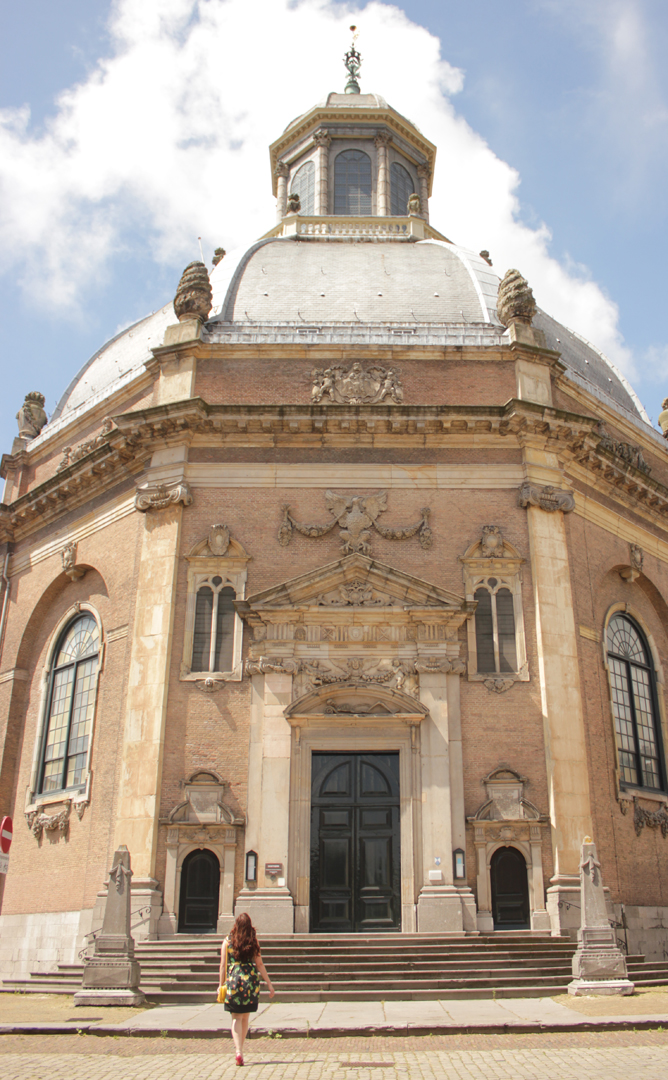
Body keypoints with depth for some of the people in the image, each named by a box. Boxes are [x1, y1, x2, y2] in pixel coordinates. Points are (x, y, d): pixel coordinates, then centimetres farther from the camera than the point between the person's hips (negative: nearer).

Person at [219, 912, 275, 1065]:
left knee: (236, 1018, 4)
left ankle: (238, 1051, -13)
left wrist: (221, 984, 6)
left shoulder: (228, 941, 1)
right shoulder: (253, 941, 2)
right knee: (246, 1017, 18)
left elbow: (223, 965, -1)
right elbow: (259, 964, 2)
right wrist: (269, 984, 7)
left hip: (233, 979, -1)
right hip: (250, 979, 1)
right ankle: (240, 1048, 25)